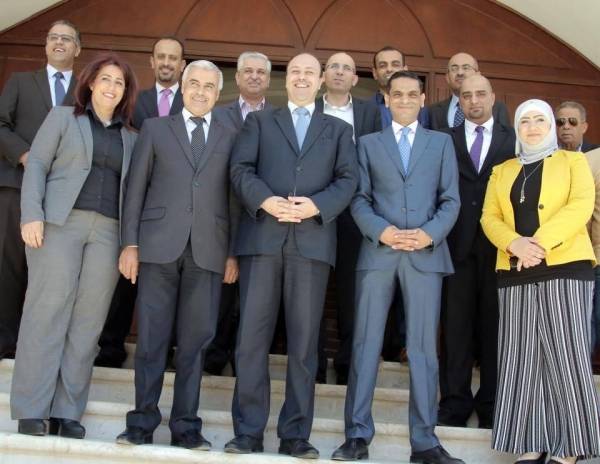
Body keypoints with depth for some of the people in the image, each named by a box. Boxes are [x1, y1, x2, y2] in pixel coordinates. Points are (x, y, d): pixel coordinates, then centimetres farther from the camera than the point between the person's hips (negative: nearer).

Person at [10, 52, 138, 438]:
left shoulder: (131, 137, 19)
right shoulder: (63, 117, 12)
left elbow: (131, 189, 14)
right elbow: (37, 164, 3)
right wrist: (32, 214, -10)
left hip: (108, 232, 3)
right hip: (60, 222, -3)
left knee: (88, 320, -1)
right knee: (47, 312, -6)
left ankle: (67, 412, 3)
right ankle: (31, 410, -1)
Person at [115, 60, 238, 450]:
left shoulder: (231, 138, 14)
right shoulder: (155, 128, 13)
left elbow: (234, 197, 9)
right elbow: (136, 187, 8)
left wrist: (234, 252, 1)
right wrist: (130, 242, -1)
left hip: (208, 249, 1)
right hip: (159, 244, 0)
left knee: (196, 340, 2)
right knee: (152, 337, 2)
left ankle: (186, 426, 10)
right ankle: (143, 422, 11)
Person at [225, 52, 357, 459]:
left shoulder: (339, 130, 20)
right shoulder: (259, 121, 19)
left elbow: (348, 180, 6)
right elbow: (241, 170, 4)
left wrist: (316, 205, -13)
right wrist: (266, 201, -14)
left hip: (313, 240, 0)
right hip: (262, 236, 0)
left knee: (304, 341, 1)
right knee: (252, 336, -2)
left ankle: (296, 434, 7)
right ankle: (248, 431, 6)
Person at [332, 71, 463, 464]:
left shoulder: (441, 142, 15)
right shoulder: (369, 143, 15)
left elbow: (451, 199, 7)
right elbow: (359, 199, 5)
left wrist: (430, 233, -11)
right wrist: (381, 230, -12)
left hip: (426, 254, 0)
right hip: (377, 252, 0)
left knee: (423, 346, 2)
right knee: (366, 343, 0)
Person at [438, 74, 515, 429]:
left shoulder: (513, 140, 9)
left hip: (499, 244, 0)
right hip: (458, 243, 0)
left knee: (494, 325, 6)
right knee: (456, 326, 3)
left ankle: (491, 405, 16)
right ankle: (455, 403, 12)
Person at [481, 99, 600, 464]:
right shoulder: (502, 171, 19)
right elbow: (490, 217, 7)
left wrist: (541, 241, -18)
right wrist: (514, 243, -13)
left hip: (565, 267, -3)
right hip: (514, 272, 3)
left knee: (566, 356, -5)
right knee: (523, 359, 1)